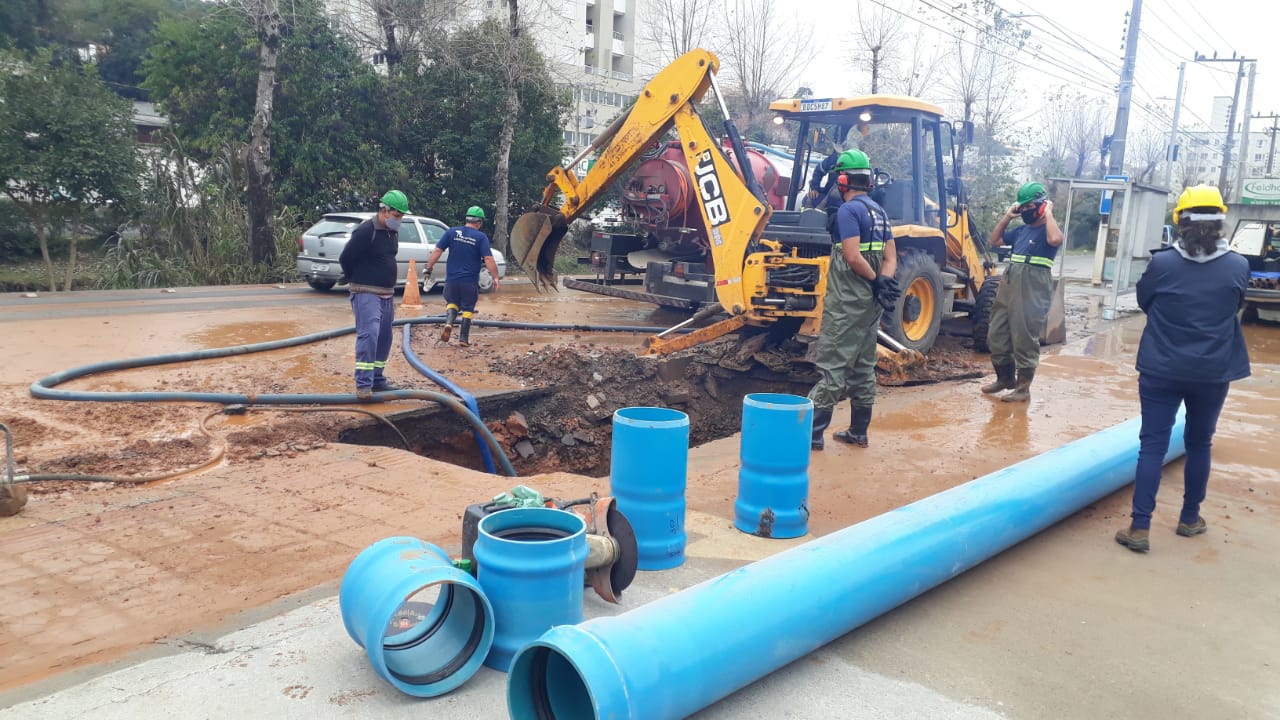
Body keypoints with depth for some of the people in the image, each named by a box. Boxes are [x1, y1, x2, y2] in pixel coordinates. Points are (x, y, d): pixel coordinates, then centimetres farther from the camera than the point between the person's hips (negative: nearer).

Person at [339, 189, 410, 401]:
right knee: (368, 335, -18)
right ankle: (363, 385, -17)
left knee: (384, 339, 11)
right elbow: (345, 259, -11)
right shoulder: (365, 231, -16)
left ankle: (377, 381, 21)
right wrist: (358, 283, 2)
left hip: (387, 294, 9)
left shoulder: (393, 232, 10)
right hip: (366, 294, -9)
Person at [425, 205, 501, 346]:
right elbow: (488, 259, -14)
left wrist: (429, 268, 6)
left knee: (452, 302, 21)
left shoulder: (452, 232, 1)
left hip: (452, 279, 2)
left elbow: (437, 251, -1)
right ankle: (464, 338, 13)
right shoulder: (481, 237, -7)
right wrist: (495, 277, -8)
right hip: (470, 281, -2)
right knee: (468, 308, 13)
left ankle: (448, 323, -6)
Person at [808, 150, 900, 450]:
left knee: (832, 366, -7)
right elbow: (891, 258, 10)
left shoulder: (849, 210, -13)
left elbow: (853, 257, -22)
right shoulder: (878, 211, 14)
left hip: (847, 301, -9)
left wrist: (876, 281, -10)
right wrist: (884, 281, -7)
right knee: (864, 366, 13)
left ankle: (812, 433, -5)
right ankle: (858, 432, 20)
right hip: (871, 302, 9)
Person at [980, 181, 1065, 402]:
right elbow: (994, 241, 25)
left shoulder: (1049, 229, -4)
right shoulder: (1021, 230, 17)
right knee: (996, 336, 13)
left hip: (1032, 291, -8)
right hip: (1008, 286, 8)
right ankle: (1005, 378, 29)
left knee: (1025, 341, -3)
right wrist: (1007, 217, 16)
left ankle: (1023, 388, 5)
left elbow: (1055, 239, -28)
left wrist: (1048, 214, -14)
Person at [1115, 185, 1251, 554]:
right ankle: (1190, 518, 30)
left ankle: (1140, 527, -1)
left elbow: (1144, 302, 5)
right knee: (1199, 443, 17)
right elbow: (1236, 307, 10)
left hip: (1161, 371, -2)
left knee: (1152, 444, 2)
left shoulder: (1162, 263, -12)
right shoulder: (1238, 266, -7)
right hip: (1212, 373, 2)